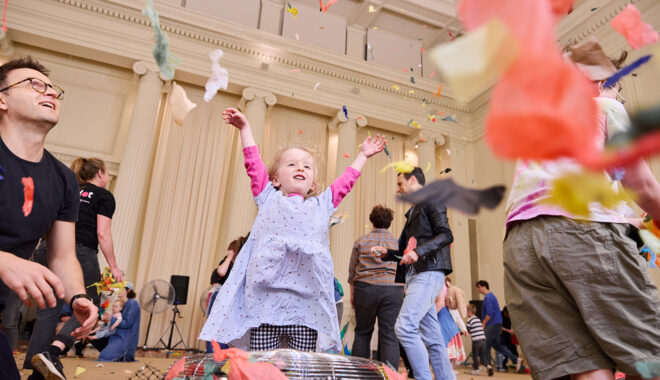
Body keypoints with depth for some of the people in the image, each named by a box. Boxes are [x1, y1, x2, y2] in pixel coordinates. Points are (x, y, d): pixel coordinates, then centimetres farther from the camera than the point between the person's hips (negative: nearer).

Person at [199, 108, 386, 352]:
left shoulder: (322, 204, 19)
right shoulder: (268, 198, 15)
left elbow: (346, 181, 26)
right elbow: (254, 163, 16)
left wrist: (363, 155, 32)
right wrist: (244, 128, 18)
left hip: (307, 302, 1)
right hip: (264, 299, -1)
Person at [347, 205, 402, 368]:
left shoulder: (361, 241, 7)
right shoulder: (398, 242, 9)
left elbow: (352, 270, 9)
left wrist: (352, 294, 16)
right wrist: (402, 293, 18)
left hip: (366, 287, 0)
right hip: (393, 289, 0)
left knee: (362, 332, 13)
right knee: (389, 335, 2)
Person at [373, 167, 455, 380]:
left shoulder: (431, 199, 1)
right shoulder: (413, 212, 26)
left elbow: (446, 235, -12)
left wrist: (419, 251, -24)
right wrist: (388, 253, 13)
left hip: (428, 273, -9)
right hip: (415, 275, 9)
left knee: (404, 327, -19)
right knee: (431, 338, 8)